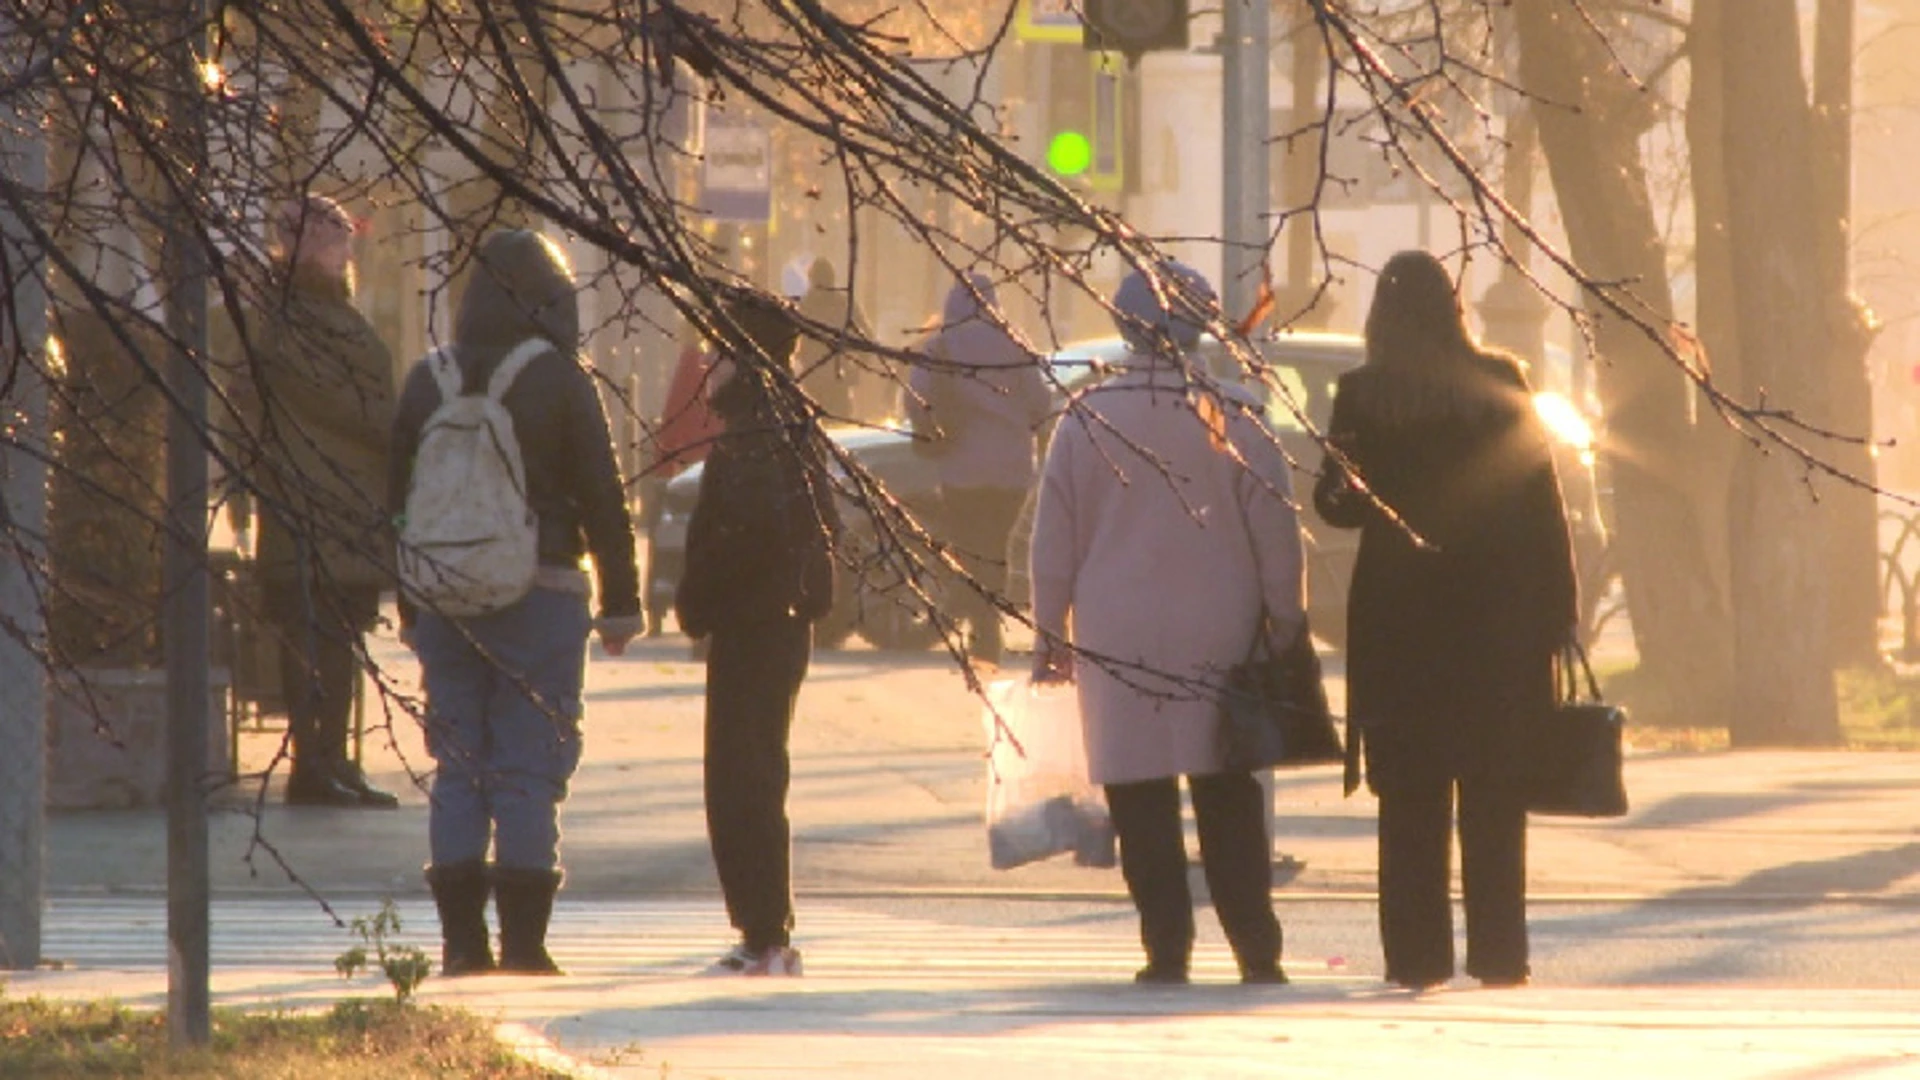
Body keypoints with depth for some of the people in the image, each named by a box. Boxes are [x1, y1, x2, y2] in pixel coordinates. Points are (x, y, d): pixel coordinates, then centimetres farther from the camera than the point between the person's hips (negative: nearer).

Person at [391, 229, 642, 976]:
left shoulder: (427, 382, 6)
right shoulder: (560, 380, -7)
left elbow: (399, 497, 11)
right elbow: (603, 499, -6)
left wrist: (410, 607, 19)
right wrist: (621, 601, 2)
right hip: (540, 595, -4)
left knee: (458, 771, 8)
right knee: (531, 772, -1)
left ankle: (462, 940, 5)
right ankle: (523, 940, -4)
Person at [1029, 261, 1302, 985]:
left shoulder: (1084, 422, -1)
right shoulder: (1230, 422, -2)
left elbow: (1053, 541, 4)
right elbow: (1277, 536, 1)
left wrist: (1051, 636, 12)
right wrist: (1285, 628, 10)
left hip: (1118, 642, -1)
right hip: (1219, 641, 1)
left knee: (1143, 809, 3)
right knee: (1230, 804, 7)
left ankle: (1166, 949, -1)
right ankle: (1257, 952, 5)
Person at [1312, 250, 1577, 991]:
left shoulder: (1361, 396, -5)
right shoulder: (1501, 383, -2)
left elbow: (1338, 503, -4)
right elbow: (1541, 502, -1)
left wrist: (1342, 490, 12)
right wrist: (1557, 606, 3)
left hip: (1398, 617, 0)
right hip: (1494, 619, 0)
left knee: (1411, 800, 4)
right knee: (1492, 801, 6)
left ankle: (1417, 955, 0)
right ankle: (1498, 952, 4)